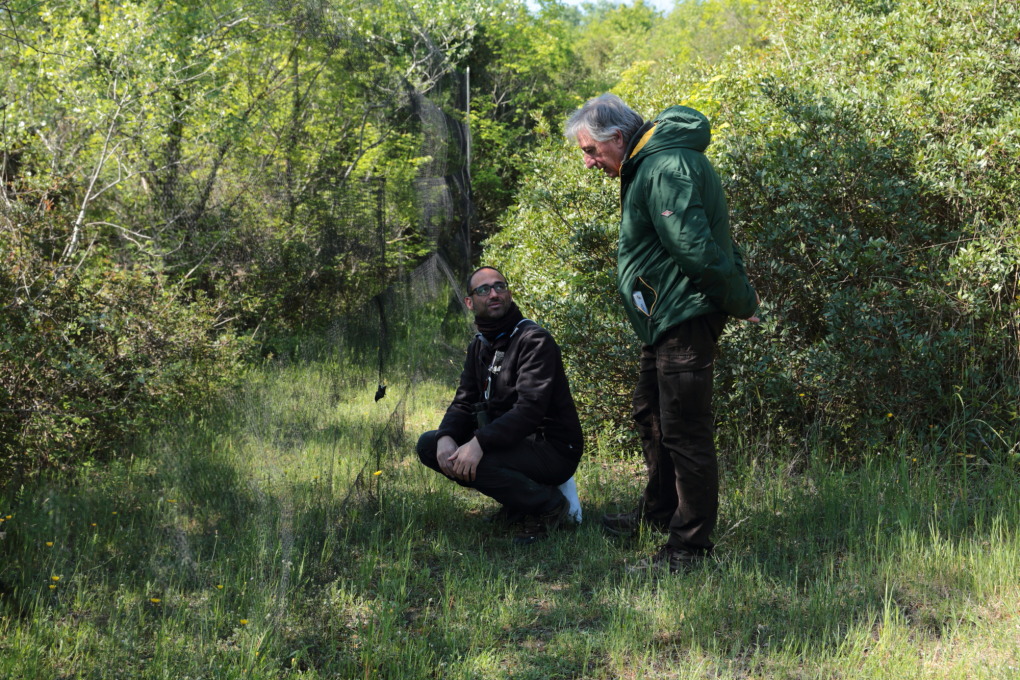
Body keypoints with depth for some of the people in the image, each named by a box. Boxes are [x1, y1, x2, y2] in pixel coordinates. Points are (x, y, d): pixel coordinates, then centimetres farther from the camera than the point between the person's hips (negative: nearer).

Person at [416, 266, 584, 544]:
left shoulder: (534, 340, -15)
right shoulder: (479, 346, 12)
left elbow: (530, 408, -26)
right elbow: (463, 403, 6)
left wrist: (479, 443, -37)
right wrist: (446, 437, -17)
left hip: (554, 449, -9)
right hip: (515, 444, 9)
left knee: (470, 462, -32)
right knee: (428, 444, 0)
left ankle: (548, 504, -7)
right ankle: (517, 503, 6)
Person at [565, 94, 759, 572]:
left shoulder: (665, 168, -21)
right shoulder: (648, 165, 15)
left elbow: (696, 249, -25)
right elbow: (714, 238, 20)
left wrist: (742, 301, -15)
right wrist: (740, 289, 15)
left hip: (686, 317, -11)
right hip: (665, 317, 11)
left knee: (684, 431, -6)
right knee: (650, 416, 23)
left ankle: (691, 546, 3)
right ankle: (658, 513, 40)